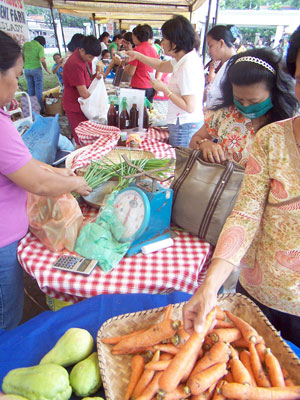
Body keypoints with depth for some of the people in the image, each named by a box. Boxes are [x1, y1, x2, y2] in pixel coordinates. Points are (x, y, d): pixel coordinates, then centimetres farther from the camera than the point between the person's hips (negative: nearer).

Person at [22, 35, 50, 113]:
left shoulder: (26, 44, 7)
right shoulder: (40, 47, -7)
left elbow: (22, 56, 12)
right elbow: (42, 60, -18)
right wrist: (46, 68, -4)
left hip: (26, 69, 5)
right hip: (36, 69, -5)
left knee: (30, 90, 12)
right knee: (38, 90, 1)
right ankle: (41, 108, 2)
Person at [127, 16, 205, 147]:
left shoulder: (188, 66, -21)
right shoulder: (181, 60, 8)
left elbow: (190, 107, -25)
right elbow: (161, 66, 29)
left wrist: (165, 89, -16)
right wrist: (137, 55, 23)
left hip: (185, 127, -9)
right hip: (183, 125, 9)